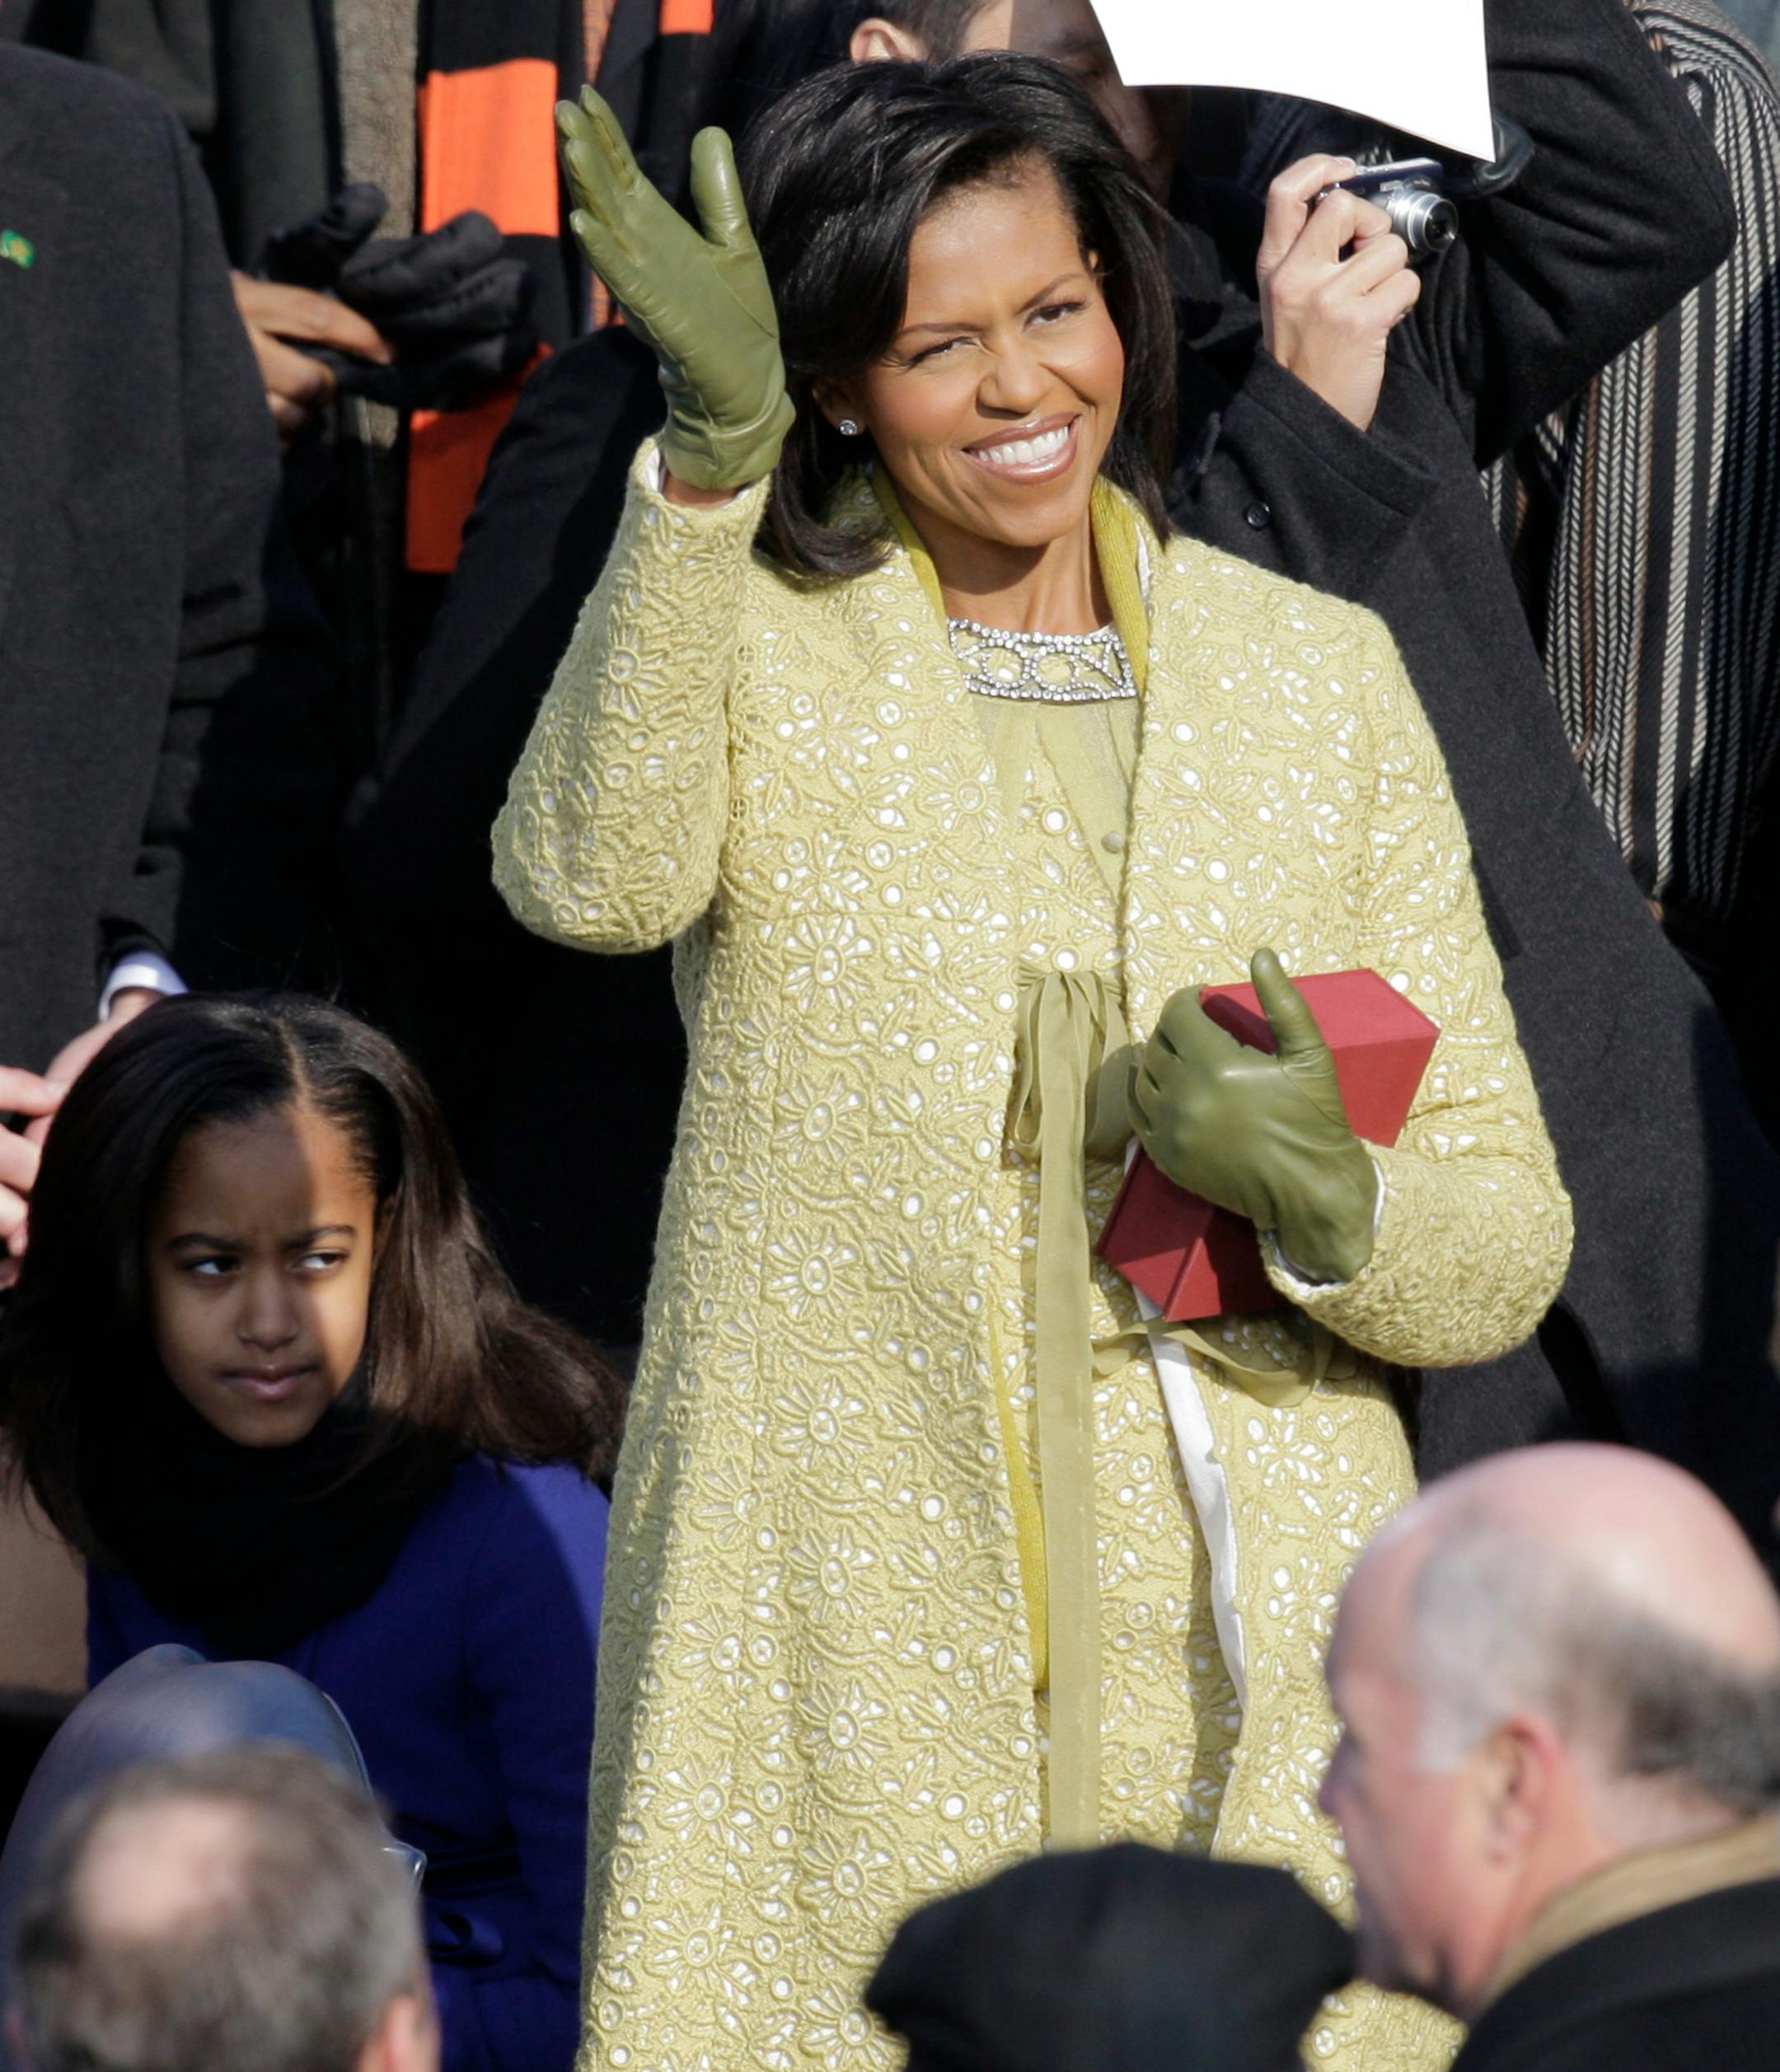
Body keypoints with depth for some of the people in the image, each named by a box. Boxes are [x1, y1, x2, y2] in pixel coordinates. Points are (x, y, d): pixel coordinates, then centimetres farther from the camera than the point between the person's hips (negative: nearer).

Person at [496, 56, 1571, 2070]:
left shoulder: (1321, 672, 9)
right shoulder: (750, 638, 4)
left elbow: (1510, 1240, 8)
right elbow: (593, 879, -21)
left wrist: (1328, 1206, -14)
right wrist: (712, 451, -30)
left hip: (1242, 1659, 2)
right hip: (833, 1660, -2)